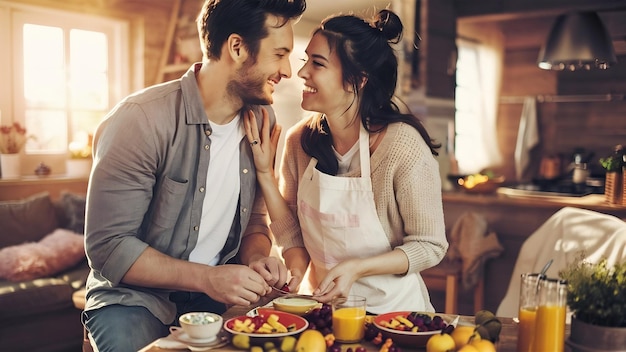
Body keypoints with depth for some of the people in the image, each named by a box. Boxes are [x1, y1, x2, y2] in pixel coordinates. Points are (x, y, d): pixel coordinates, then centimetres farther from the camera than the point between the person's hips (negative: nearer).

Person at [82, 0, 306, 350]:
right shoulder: (142, 118, -19)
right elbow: (108, 247, -19)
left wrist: (257, 258, -12)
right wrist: (207, 277, -28)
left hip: (218, 293, 5)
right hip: (136, 295, -4)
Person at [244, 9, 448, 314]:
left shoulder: (402, 145, -19)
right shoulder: (300, 140, -3)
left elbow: (430, 246, -11)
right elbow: (292, 232, 3)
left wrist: (356, 267, -22)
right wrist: (265, 173, -10)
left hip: (392, 309, -2)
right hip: (324, 304, 3)